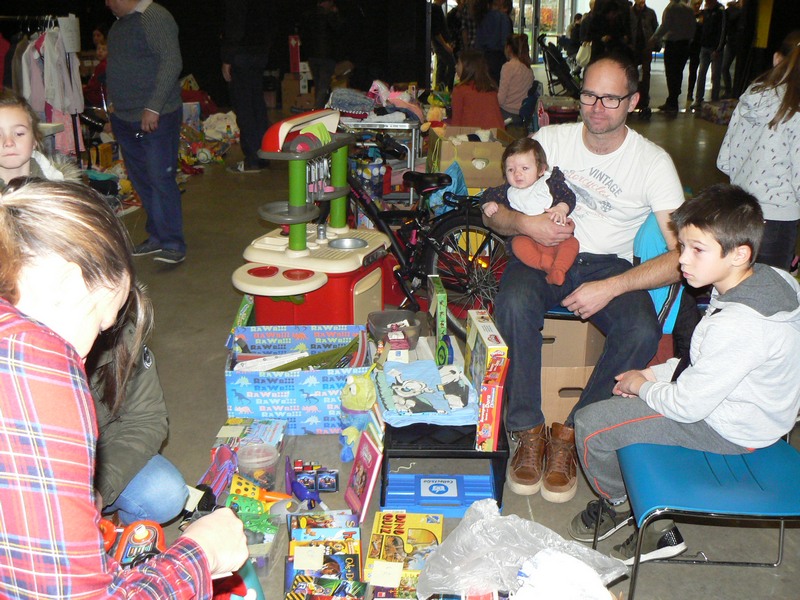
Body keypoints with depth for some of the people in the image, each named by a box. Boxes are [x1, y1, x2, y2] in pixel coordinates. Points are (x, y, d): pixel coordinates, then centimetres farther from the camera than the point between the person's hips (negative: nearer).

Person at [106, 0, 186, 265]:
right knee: (141, 181, 12)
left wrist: (153, 108, -24)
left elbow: (172, 63, -21)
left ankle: (173, 244, -4)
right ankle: (156, 236, 22)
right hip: (124, 118, 9)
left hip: (156, 117, -9)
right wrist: (115, 103, 16)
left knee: (160, 179, -9)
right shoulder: (120, 22, 15)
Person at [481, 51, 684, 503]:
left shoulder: (653, 161, -5)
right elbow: (492, 212, 3)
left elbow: (682, 254, -12)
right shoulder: (551, 139, 0)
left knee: (644, 333, -30)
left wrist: (611, 287, -25)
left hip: (609, 262, 0)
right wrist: (525, 223, -22)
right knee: (514, 304, -34)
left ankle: (570, 433, -9)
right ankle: (528, 431, -16)